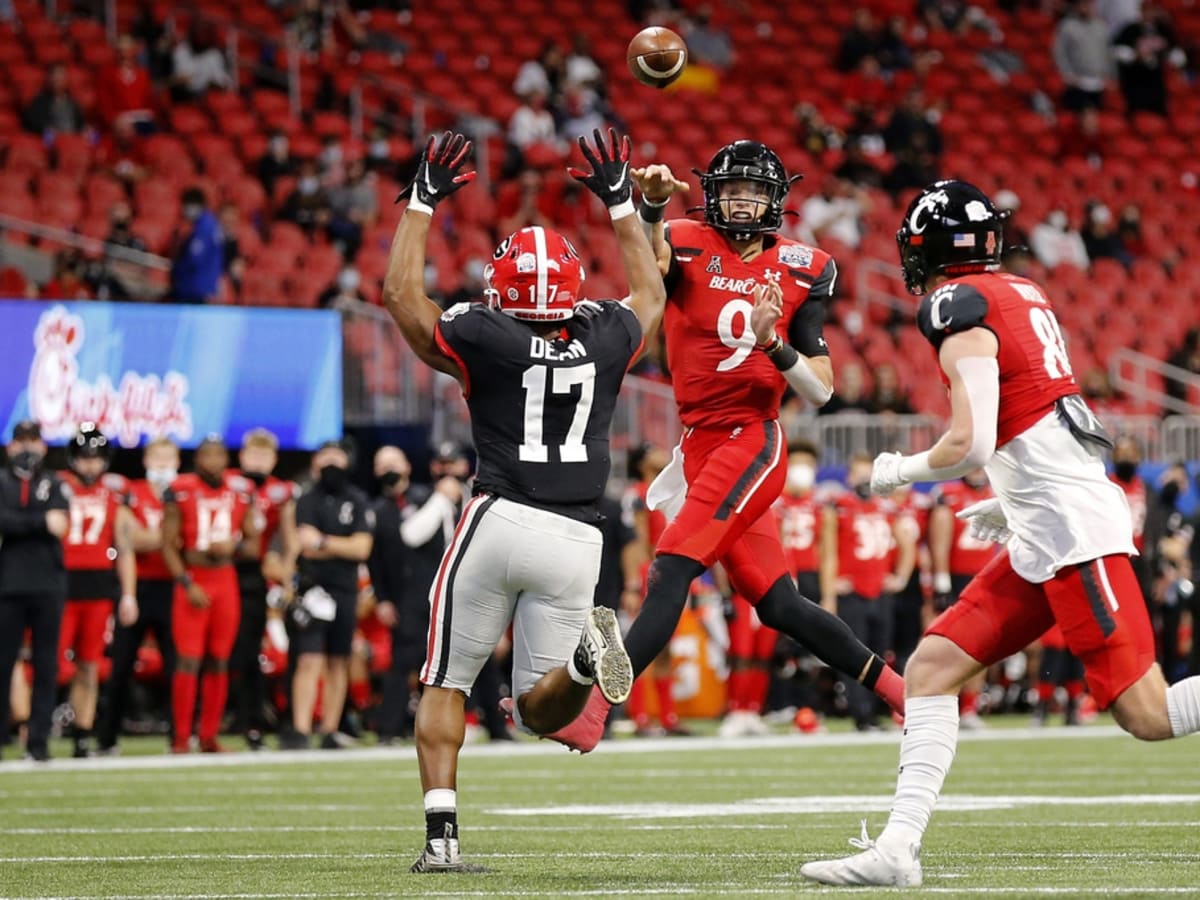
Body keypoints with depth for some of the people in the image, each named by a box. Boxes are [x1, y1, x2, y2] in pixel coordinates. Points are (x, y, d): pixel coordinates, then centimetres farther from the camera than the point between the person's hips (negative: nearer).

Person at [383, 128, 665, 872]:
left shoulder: (487, 340, -5)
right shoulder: (607, 340, 6)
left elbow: (402, 292, 9)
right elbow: (652, 295, 29)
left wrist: (425, 201, 16)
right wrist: (620, 202, 34)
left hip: (500, 523, -3)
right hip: (576, 538, 3)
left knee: (446, 685, 11)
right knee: (538, 708, 10)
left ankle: (442, 835, -3)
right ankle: (581, 651, -25)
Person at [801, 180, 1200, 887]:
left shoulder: (961, 307, -9)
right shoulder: (1024, 295, 17)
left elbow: (971, 445, -17)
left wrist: (901, 471, 1)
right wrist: (1016, 503, 31)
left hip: (1070, 525, -10)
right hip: (1045, 539, 10)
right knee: (931, 670, 6)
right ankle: (898, 848, 1)